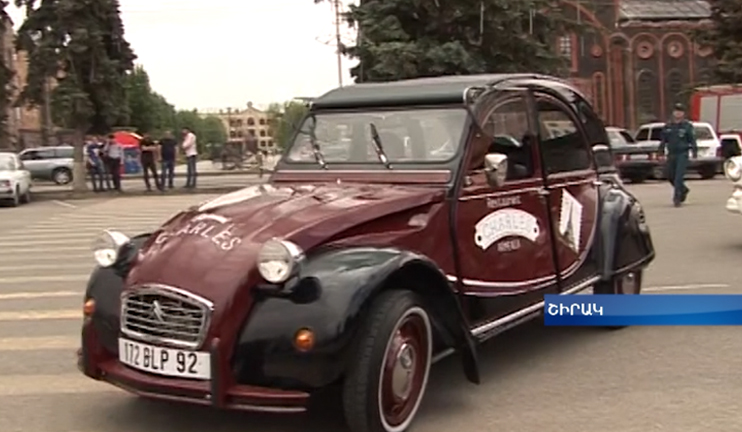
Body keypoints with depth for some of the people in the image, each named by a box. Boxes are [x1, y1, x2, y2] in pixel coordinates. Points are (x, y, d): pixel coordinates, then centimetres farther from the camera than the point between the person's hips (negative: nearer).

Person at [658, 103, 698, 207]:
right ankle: (683, 189, 33)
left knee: (679, 177, -11)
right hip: (671, 154, 5)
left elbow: (692, 140, -2)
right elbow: (663, 140, 13)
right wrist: (661, 151, 8)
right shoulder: (668, 126, 9)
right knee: (669, 175, 10)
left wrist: (694, 151, -9)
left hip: (682, 154, -5)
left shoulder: (687, 126, -1)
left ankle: (677, 198, -9)